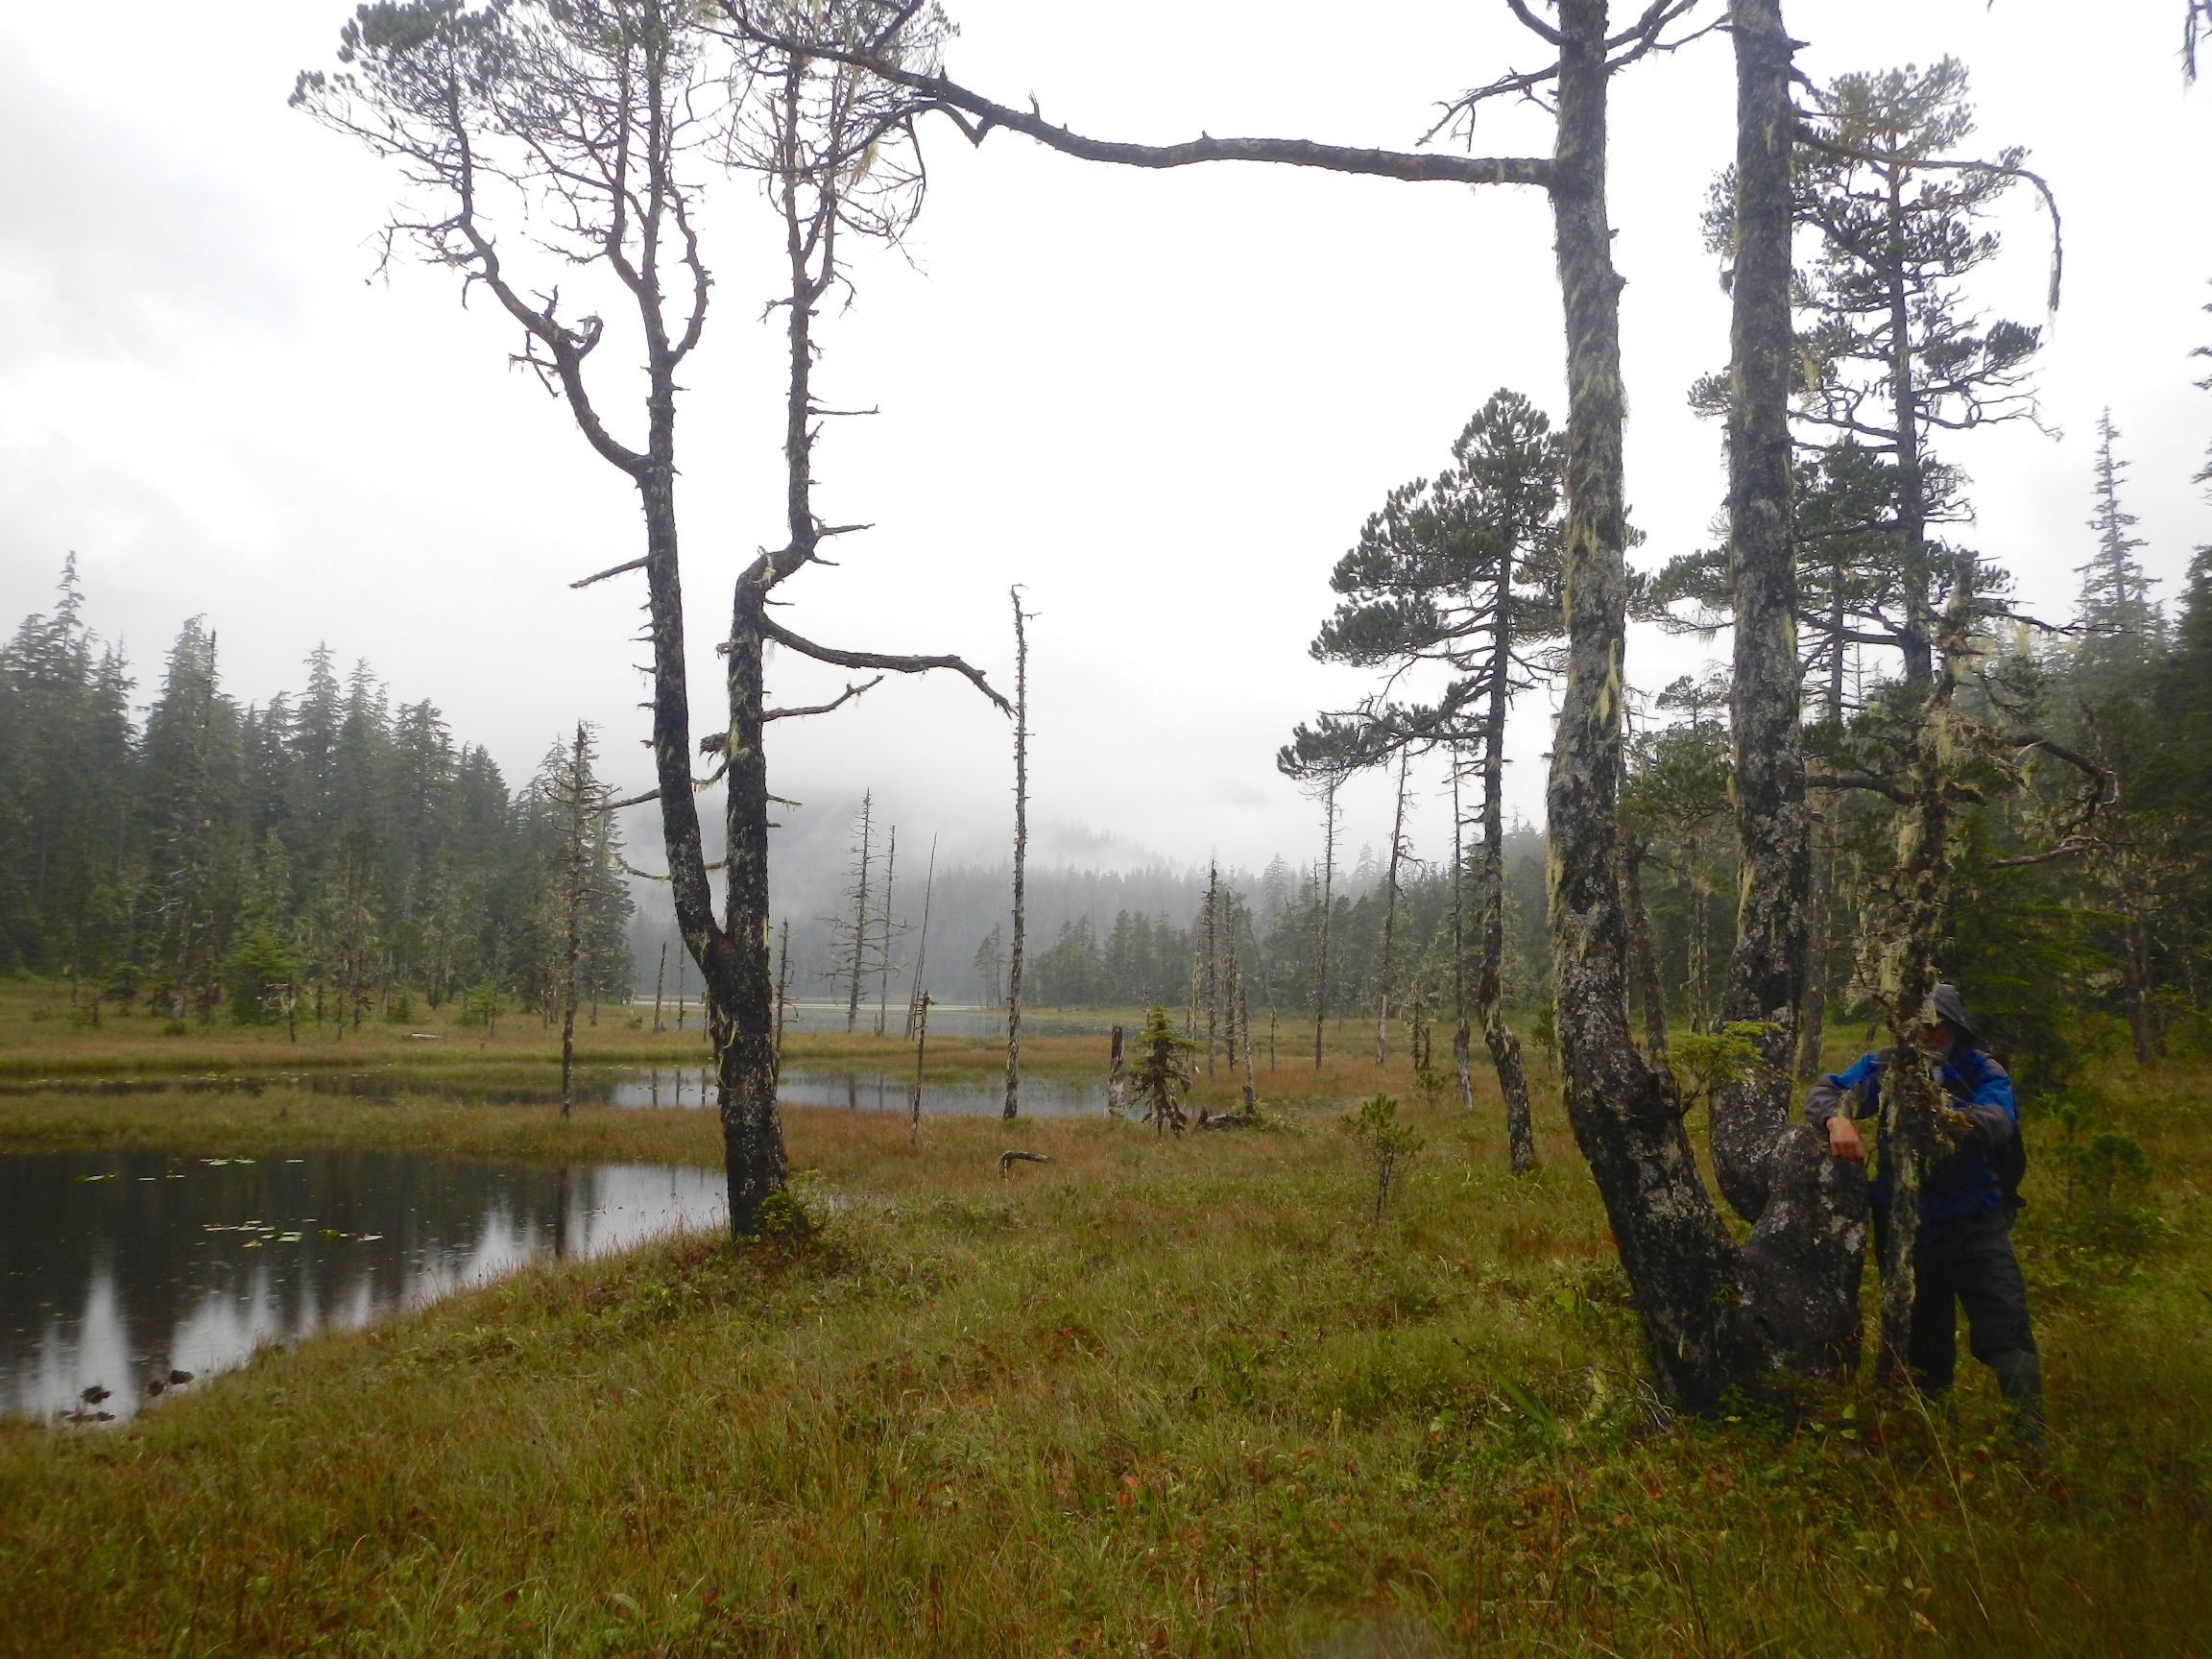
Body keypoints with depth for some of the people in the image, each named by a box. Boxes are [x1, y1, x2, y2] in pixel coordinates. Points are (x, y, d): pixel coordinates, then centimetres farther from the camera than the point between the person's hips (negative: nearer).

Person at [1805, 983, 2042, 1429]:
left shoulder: (1982, 1072, -5)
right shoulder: (1886, 1066, 0)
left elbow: (1999, 1122, -25)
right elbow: (1824, 1091, -13)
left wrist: (1947, 1116, -45)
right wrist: (1838, 1120, -37)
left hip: (1973, 1222, -2)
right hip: (1904, 1223, 2)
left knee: (2006, 1332, -13)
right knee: (1922, 1342, 12)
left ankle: (2031, 1437, -8)